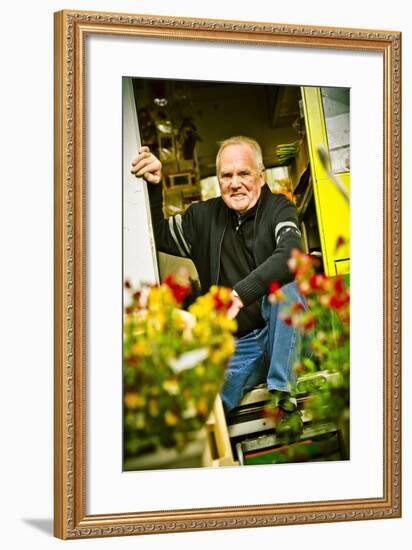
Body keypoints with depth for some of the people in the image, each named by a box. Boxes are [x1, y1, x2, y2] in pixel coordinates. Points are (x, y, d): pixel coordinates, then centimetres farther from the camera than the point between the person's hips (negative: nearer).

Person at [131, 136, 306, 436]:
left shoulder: (278, 208, -6)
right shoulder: (205, 216, 7)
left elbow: (290, 255, -26)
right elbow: (158, 236, 17)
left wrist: (240, 294, -39)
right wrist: (152, 187, 0)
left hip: (280, 334, -1)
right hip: (232, 344, 1)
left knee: (283, 283, -34)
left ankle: (284, 398, -22)